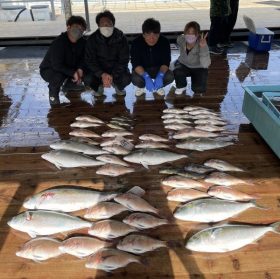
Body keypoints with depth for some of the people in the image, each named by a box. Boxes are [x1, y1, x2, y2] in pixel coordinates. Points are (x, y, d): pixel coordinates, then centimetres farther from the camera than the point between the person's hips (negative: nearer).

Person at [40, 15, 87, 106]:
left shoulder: (82, 42, -7)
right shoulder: (58, 43, -29)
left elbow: (82, 58, -2)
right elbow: (57, 65, -33)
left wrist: (80, 69, -23)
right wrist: (73, 73, -37)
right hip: (49, 70, -7)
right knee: (59, 76, -39)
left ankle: (70, 84, 16)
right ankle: (53, 93, -4)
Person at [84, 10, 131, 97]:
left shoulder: (121, 38, -12)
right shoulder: (92, 39, -11)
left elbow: (123, 60, -12)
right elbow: (89, 60, -13)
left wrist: (112, 76, -27)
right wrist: (102, 74, -29)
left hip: (117, 68, 0)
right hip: (99, 69, 1)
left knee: (126, 79, -31)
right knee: (88, 79, -29)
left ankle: (118, 86, 9)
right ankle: (98, 87, 10)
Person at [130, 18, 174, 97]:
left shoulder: (164, 42, -16)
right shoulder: (136, 43, -20)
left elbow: (165, 62, -18)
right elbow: (136, 64, -25)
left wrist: (160, 76, -38)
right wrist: (146, 77, -43)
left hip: (158, 69, 2)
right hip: (141, 69, -1)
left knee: (170, 76, -27)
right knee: (136, 79, -34)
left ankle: (158, 86, 9)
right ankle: (141, 87, 6)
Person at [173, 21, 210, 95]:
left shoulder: (201, 44, -31)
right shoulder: (180, 39, -20)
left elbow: (205, 65, -41)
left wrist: (203, 47, -48)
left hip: (198, 68, -2)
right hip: (183, 64, 2)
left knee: (198, 89, -20)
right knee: (177, 72, -32)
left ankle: (194, 77, 16)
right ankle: (181, 86, 2)